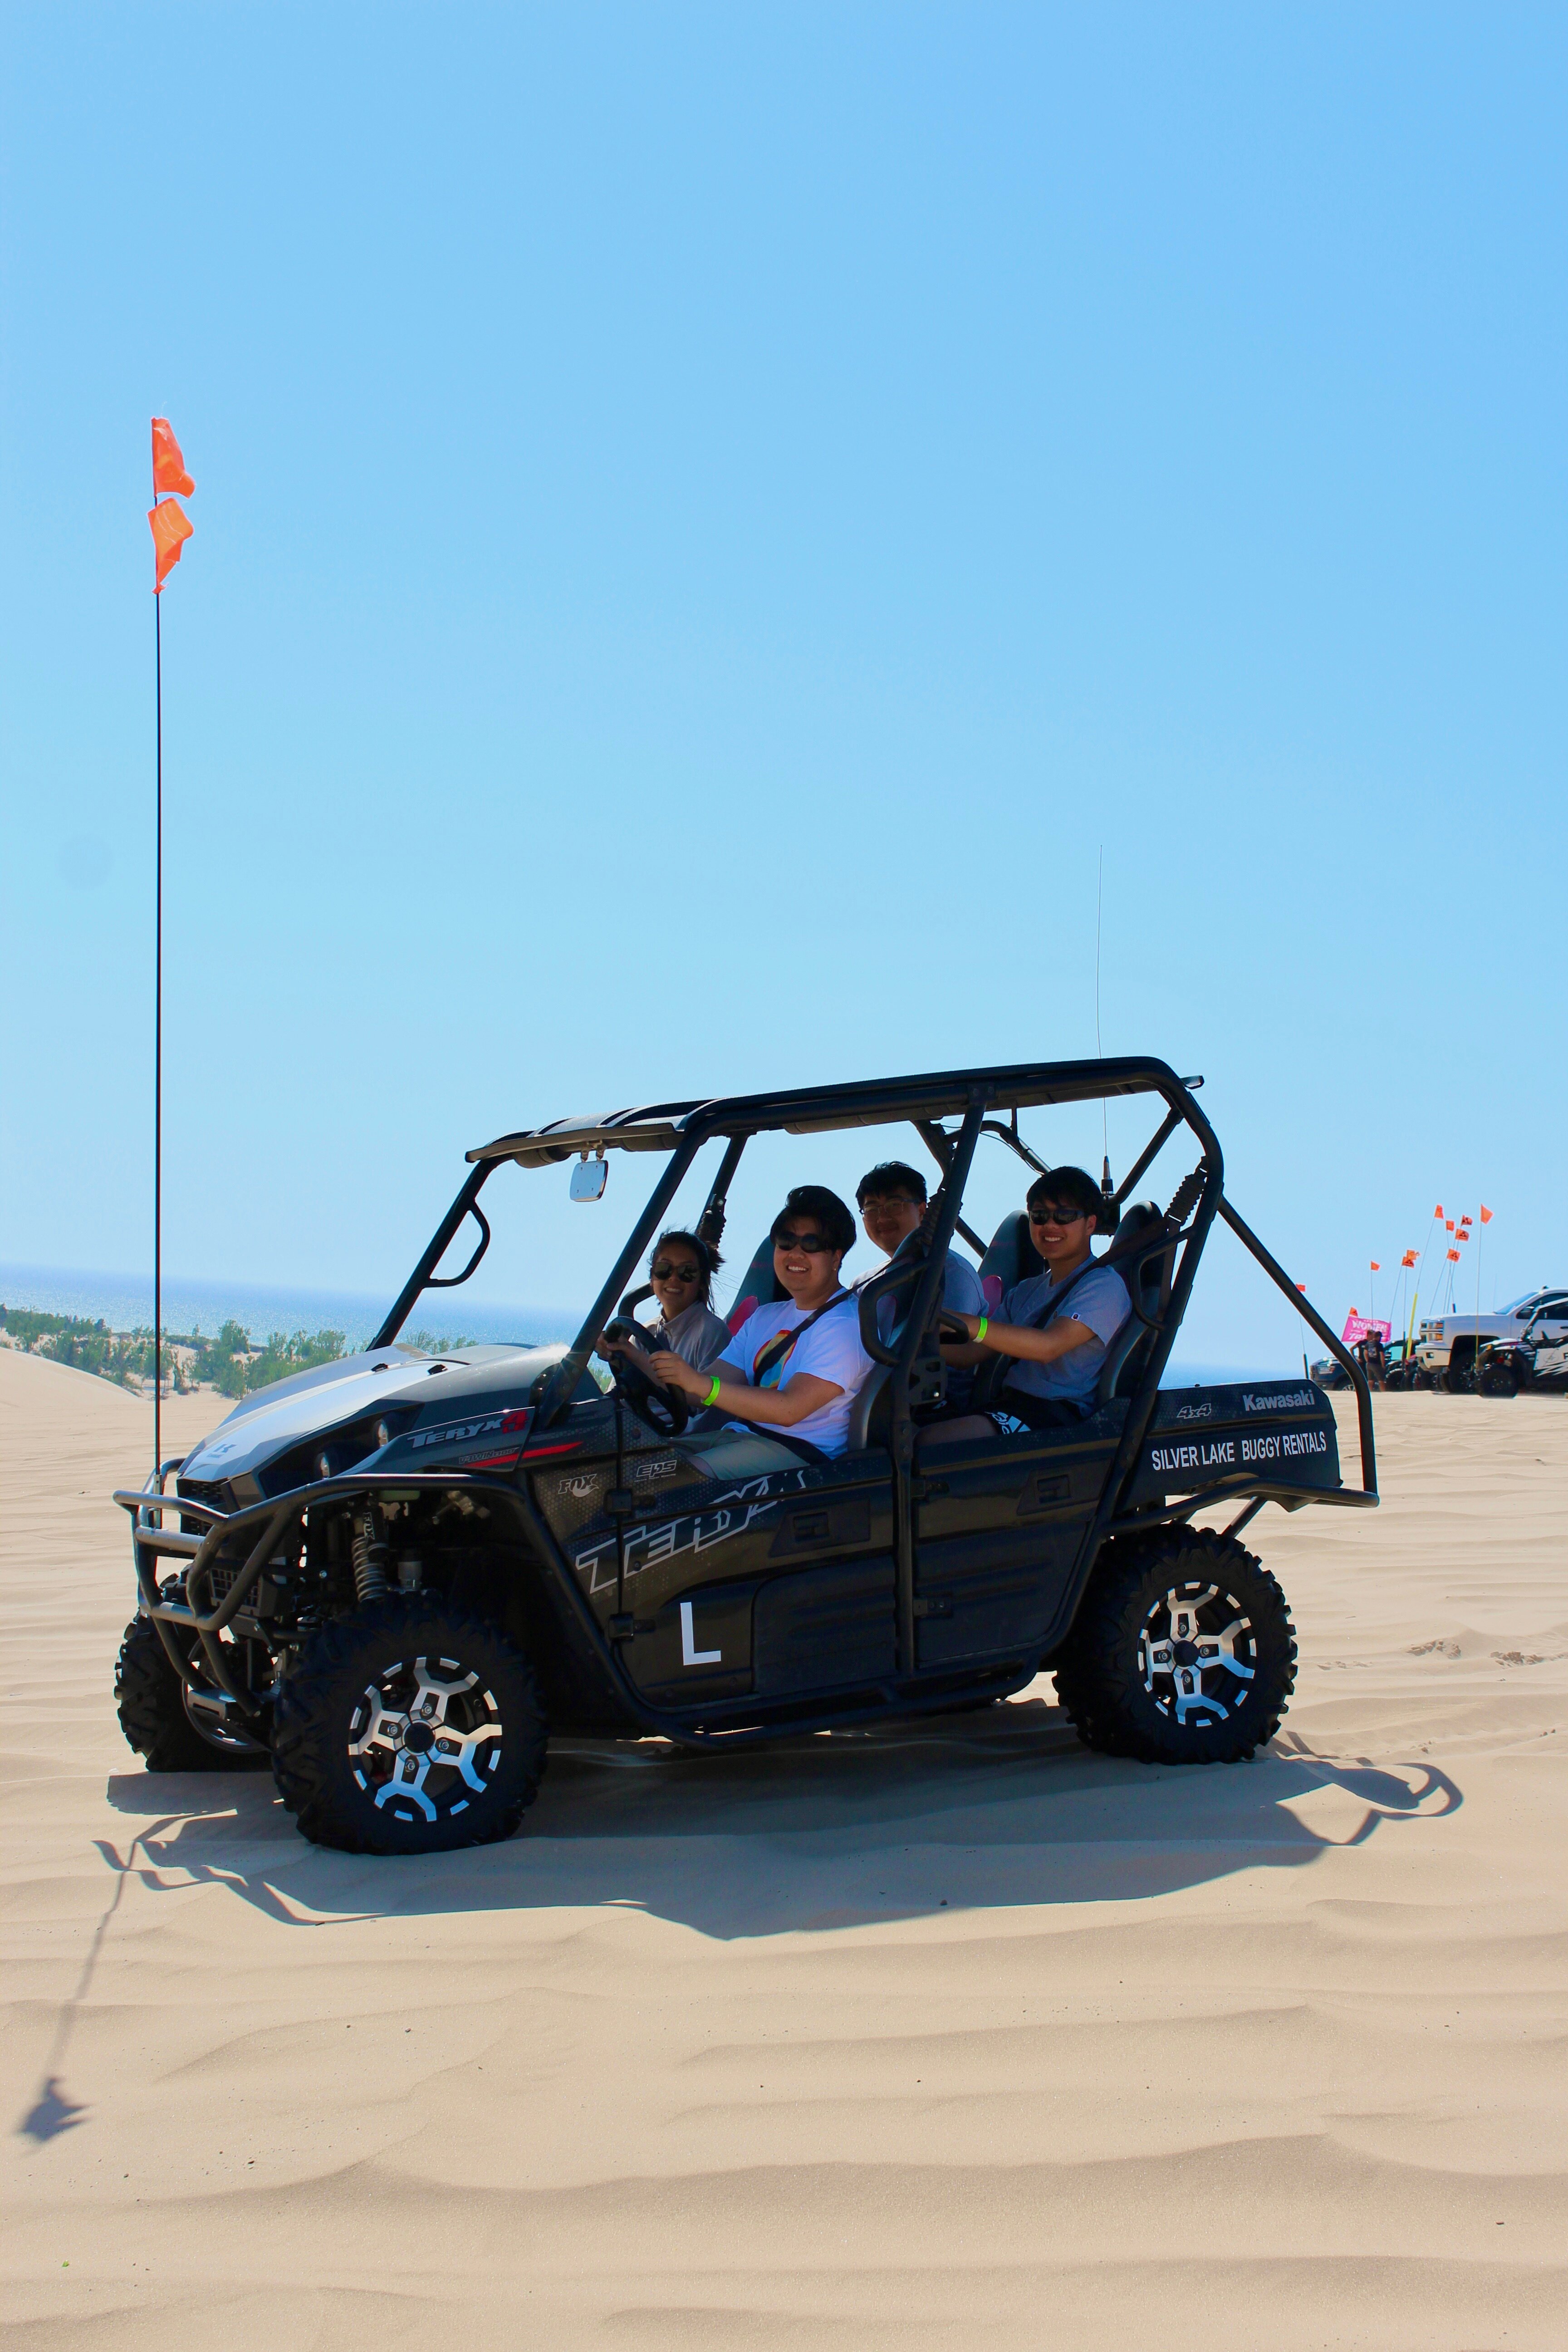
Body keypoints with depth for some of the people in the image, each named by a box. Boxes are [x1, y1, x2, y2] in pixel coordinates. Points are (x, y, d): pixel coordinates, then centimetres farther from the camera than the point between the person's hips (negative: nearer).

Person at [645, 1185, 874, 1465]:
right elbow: (711, 1384, 11)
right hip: (735, 1436, 8)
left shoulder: (844, 1324, -8)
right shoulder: (764, 1319, 21)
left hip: (797, 1450, -8)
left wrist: (700, 1384, -28)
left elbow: (790, 1408, -19)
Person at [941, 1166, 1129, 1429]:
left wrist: (972, 1325, -34)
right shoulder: (1026, 1291, 23)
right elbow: (975, 1352, 18)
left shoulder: (1103, 1284, -5)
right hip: (1011, 1406, 8)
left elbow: (1049, 1346, -21)